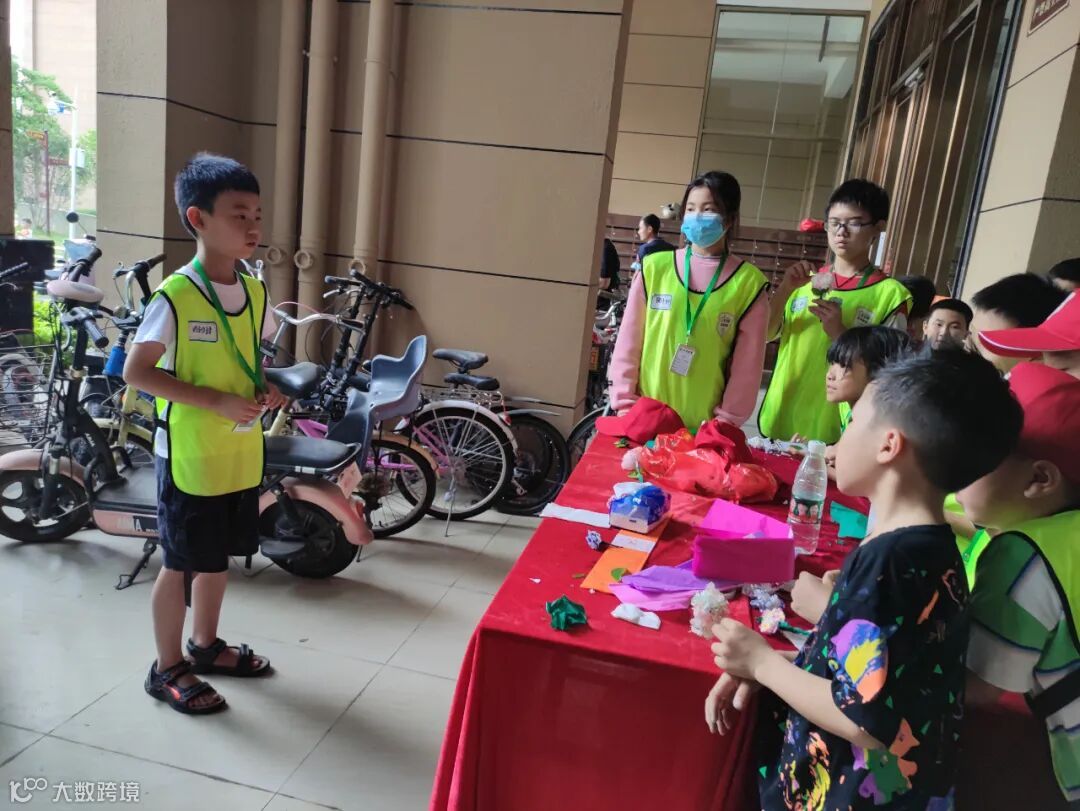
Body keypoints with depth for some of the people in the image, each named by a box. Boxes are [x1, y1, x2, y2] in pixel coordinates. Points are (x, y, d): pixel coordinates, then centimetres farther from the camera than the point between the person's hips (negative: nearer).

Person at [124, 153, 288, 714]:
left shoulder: (254, 292, 3)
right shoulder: (175, 296, -17)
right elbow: (136, 372, -17)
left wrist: (266, 388, -4)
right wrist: (215, 400, -23)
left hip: (242, 454, 7)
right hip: (189, 456, -6)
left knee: (218, 556, 20)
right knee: (182, 563, 7)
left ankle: (205, 645, 40)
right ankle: (167, 669, 26)